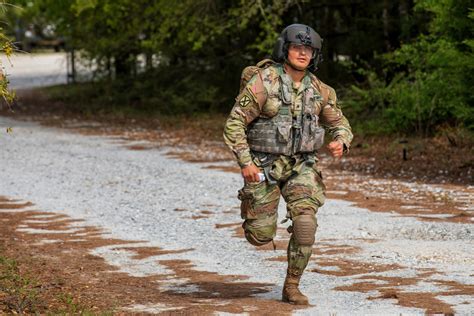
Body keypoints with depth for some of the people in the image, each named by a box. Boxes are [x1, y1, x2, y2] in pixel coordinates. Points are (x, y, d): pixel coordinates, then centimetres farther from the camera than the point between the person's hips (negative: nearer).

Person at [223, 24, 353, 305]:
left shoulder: (319, 90, 0)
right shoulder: (264, 82, -14)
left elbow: (340, 123, 12)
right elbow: (234, 123, -12)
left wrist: (341, 142, -12)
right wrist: (245, 162, -20)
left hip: (301, 166, 3)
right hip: (264, 166, -3)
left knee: (305, 226, -16)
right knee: (262, 236, -1)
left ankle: (292, 287, 0)